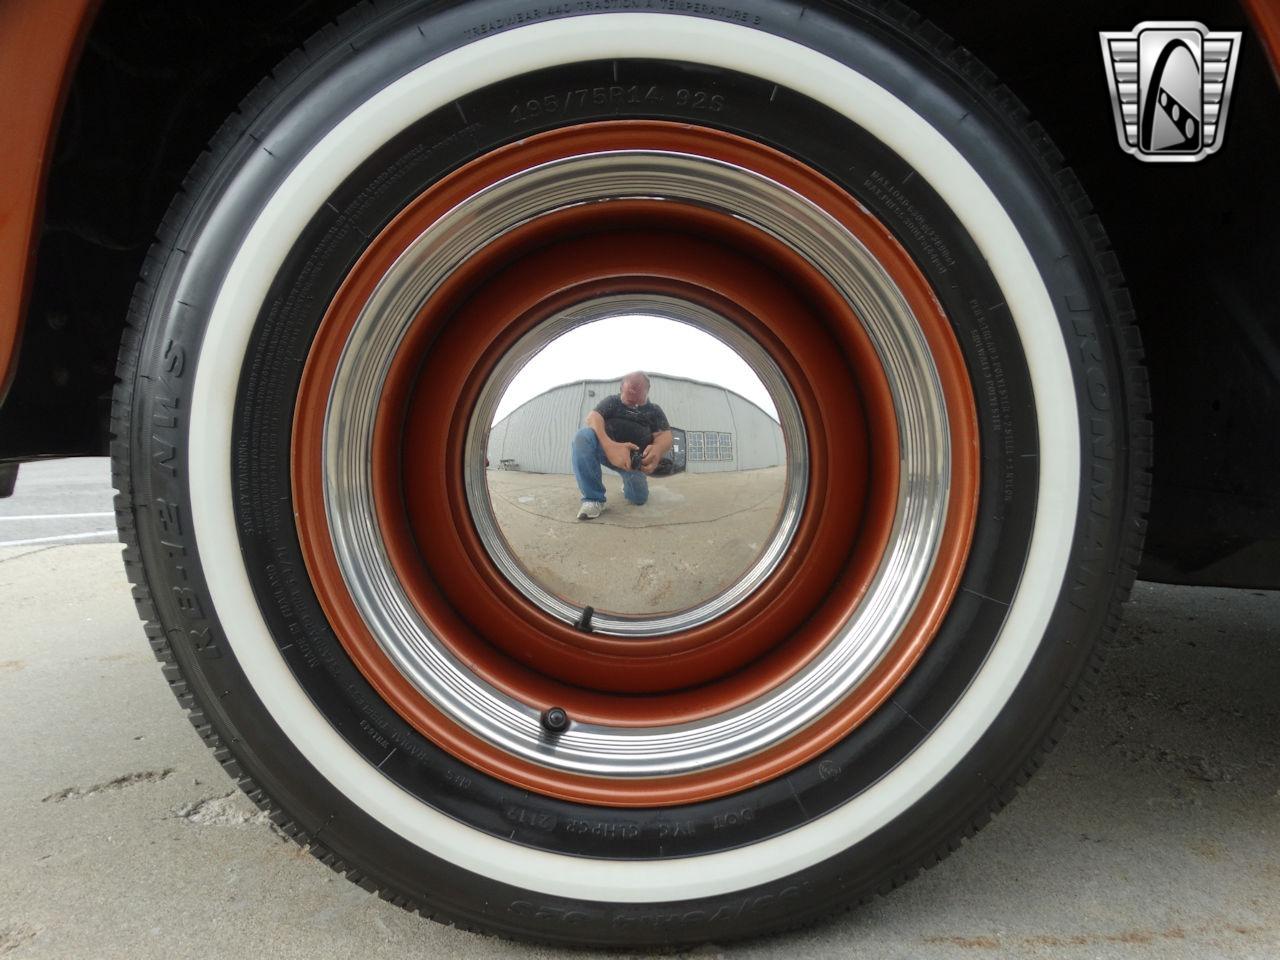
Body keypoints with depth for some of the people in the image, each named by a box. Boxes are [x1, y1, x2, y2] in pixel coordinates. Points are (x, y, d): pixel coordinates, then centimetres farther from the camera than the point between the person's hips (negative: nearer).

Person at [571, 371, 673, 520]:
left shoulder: (654, 411, 2)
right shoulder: (612, 402, -3)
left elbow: (665, 436, -13)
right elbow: (593, 417, -24)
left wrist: (657, 449, -42)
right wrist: (609, 445, -47)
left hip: (634, 459, 2)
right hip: (607, 450, -2)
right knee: (583, 436, -30)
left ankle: (628, 482, 27)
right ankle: (593, 498, -24)